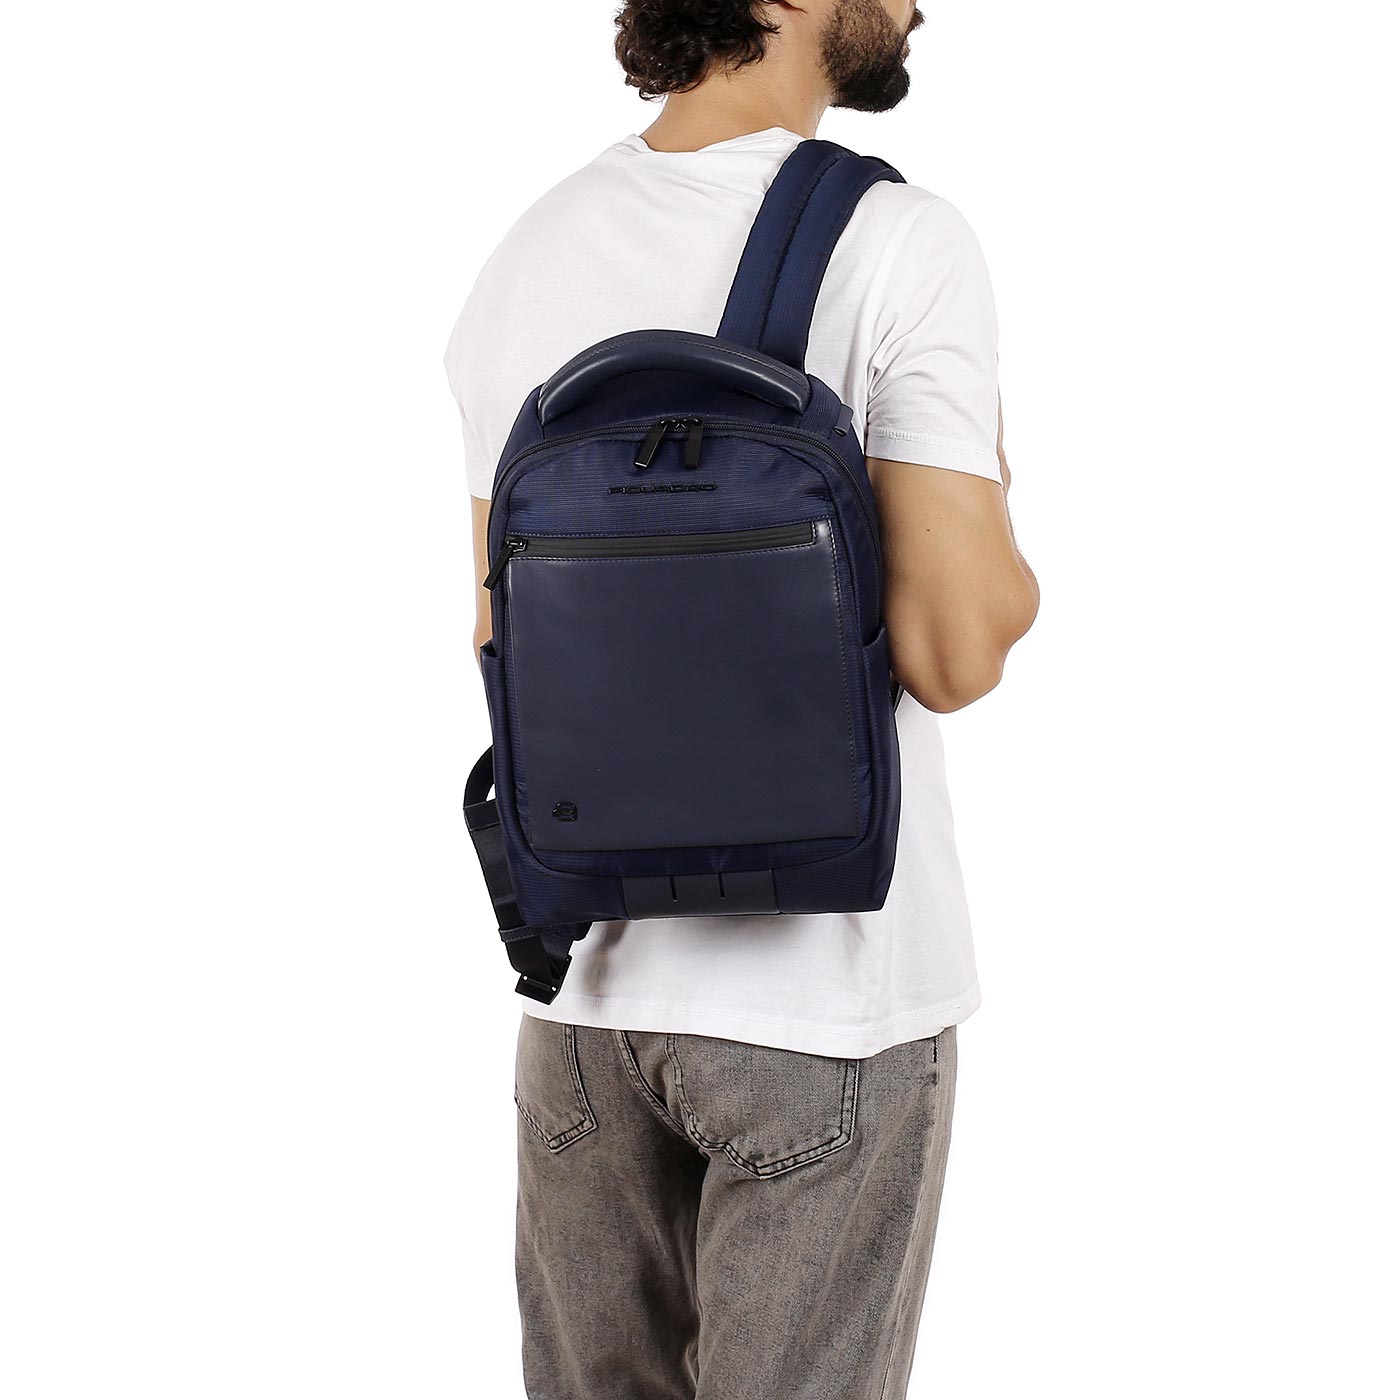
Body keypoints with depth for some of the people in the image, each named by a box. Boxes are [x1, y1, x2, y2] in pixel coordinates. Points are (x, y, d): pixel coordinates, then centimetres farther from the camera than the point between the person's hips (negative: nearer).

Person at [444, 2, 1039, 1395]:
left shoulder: (525, 255, 5)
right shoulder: (899, 243, -14)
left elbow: (507, 648, 9)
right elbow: (956, 651, -17)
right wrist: (998, 545, 3)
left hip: (586, 967, 5)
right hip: (826, 981, -5)